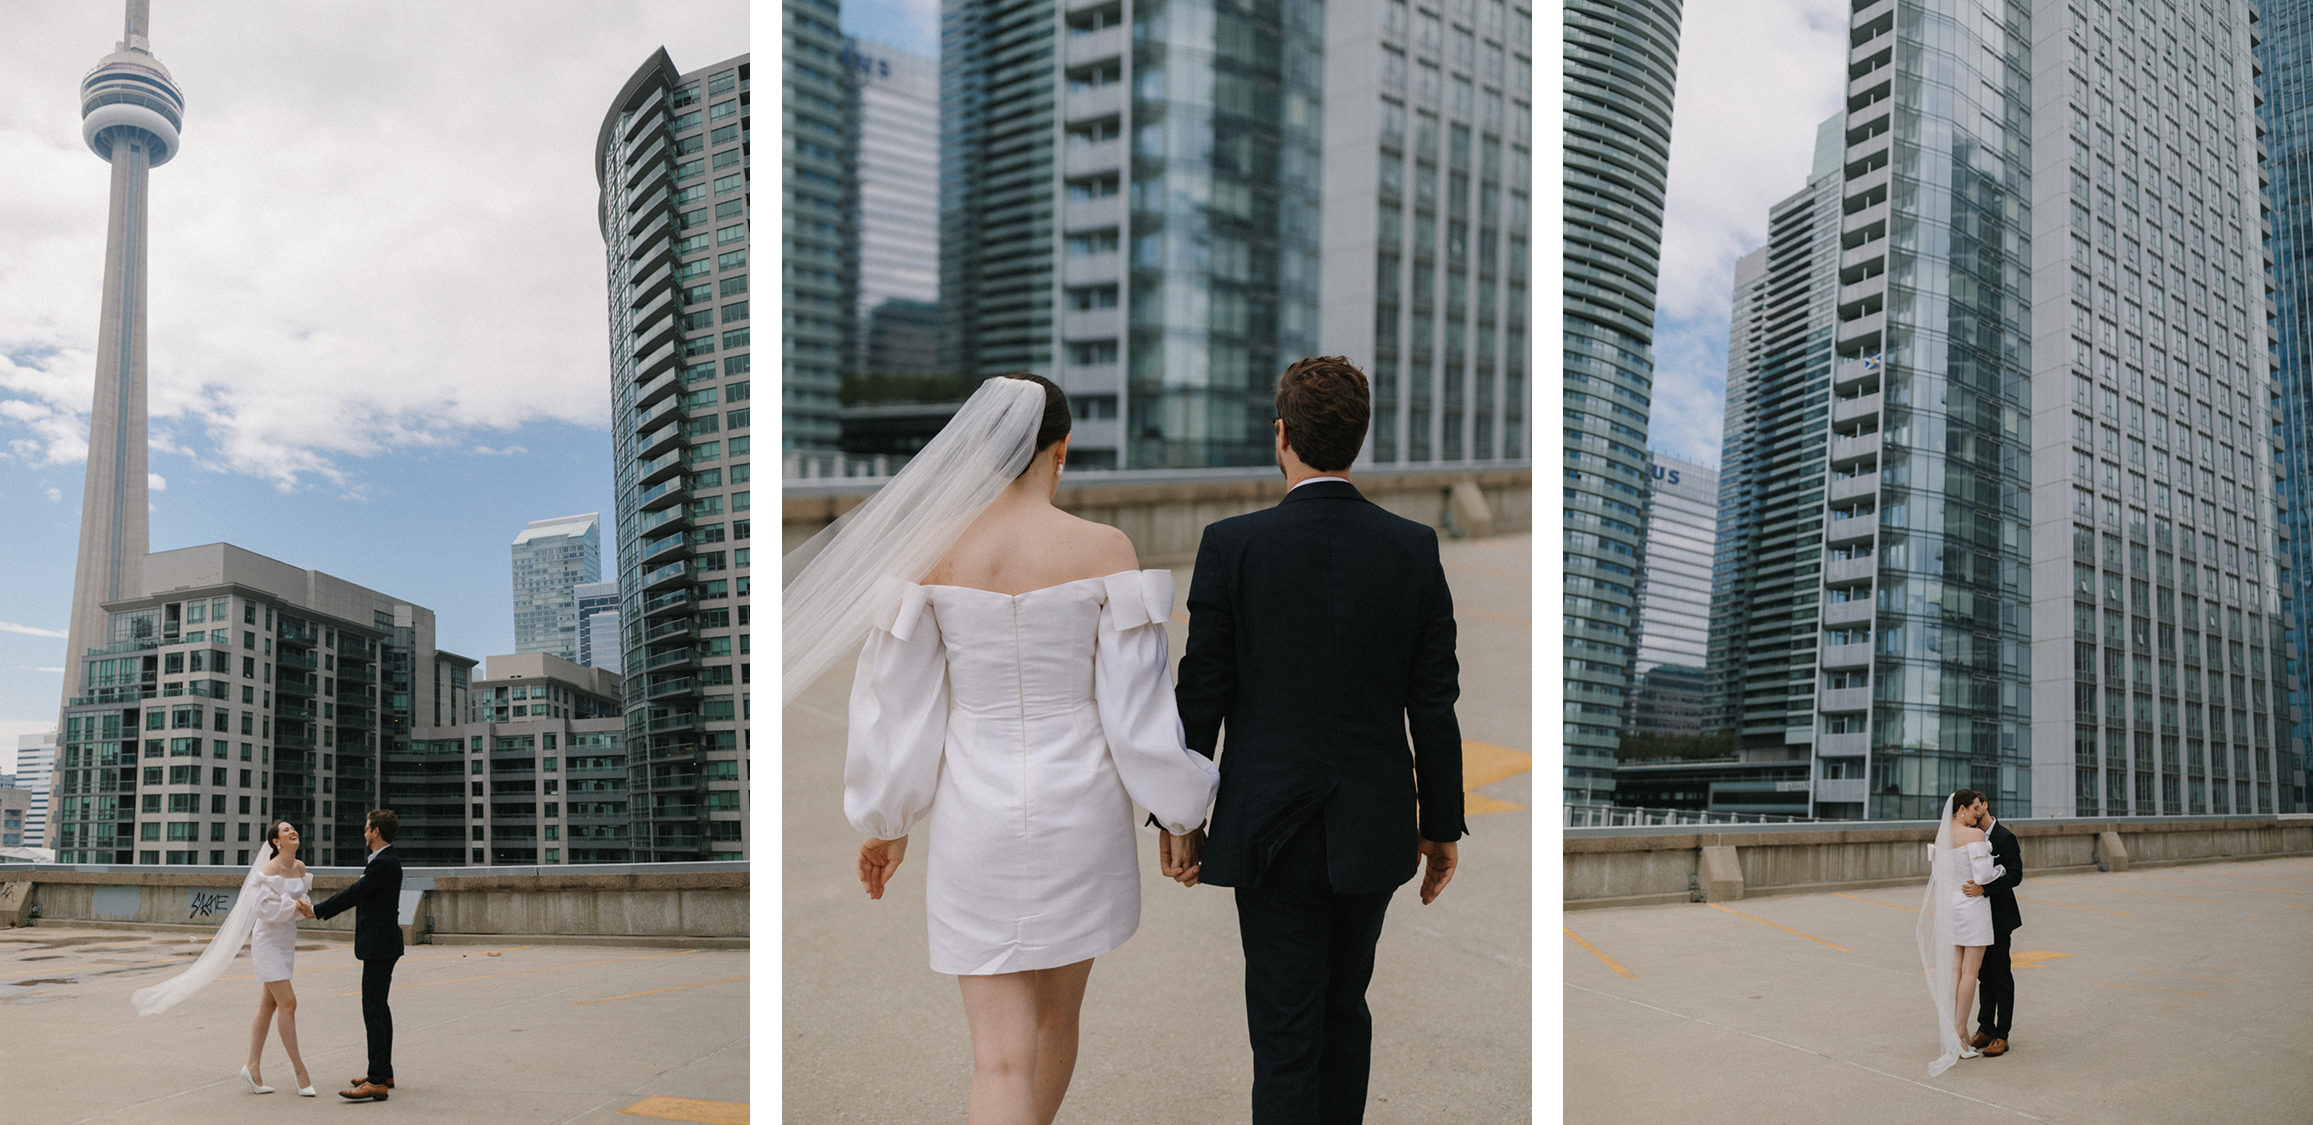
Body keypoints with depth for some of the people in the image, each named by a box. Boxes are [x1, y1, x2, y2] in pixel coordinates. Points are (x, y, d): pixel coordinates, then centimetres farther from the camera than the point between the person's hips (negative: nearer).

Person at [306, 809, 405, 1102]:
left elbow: (353, 894, -17)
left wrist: (316, 911, -6)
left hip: (379, 945, -11)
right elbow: (356, 893, 20)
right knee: (379, 1008, 16)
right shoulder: (385, 861, 14)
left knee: (373, 1010, -11)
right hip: (380, 945, 11)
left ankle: (376, 1082, -11)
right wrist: (317, 910, 20)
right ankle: (384, 1073, 25)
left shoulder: (383, 864, -19)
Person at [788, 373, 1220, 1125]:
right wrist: (1179, 811, 6)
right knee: (1057, 1013, 25)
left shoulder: (925, 549, -8)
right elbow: (1137, 704, -9)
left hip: (975, 816, 0)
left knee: (1000, 1060, 5)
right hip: (1079, 809, 0)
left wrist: (885, 822, 12)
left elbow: (898, 704, -2)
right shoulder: (1104, 549, -11)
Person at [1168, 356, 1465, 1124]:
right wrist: (1442, 824, 10)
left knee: (1284, 1031, 5)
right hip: (1373, 828, 3)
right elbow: (1435, 702, -1)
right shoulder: (1414, 547, -4)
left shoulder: (1232, 545, -11)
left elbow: (1201, 695, -7)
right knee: (1347, 1010, 21)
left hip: (1270, 830, -3)